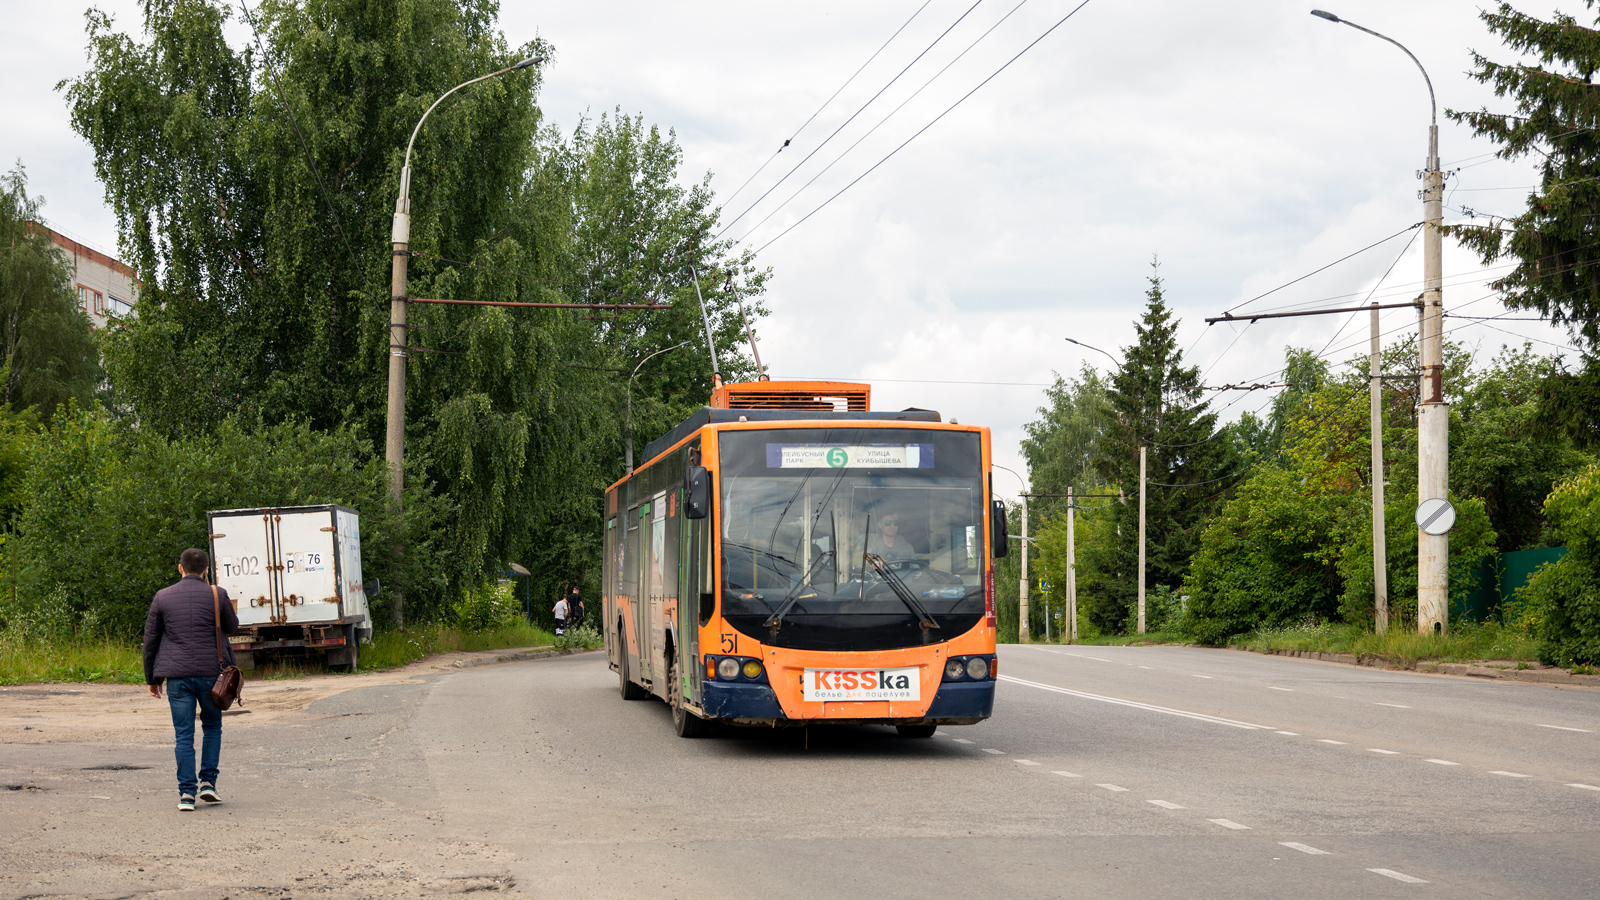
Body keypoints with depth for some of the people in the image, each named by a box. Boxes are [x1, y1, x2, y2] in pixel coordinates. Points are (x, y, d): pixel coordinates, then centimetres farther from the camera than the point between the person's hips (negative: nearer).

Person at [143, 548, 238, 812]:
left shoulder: (162, 597, 1)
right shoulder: (218, 595, -2)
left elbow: (150, 640, 5)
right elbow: (232, 627, 13)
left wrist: (151, 678, 14)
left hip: (177, 676, 0)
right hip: (210, 672, 0)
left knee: (183, 735, 3)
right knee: (212, 727, 19)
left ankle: (186, 794, -1)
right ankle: (208, 782, 8)